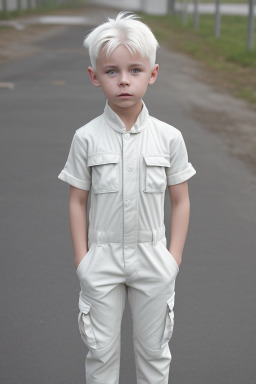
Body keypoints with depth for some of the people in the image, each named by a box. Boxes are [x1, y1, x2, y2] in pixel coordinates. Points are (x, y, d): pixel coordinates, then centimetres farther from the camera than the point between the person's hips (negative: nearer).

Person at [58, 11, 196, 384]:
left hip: (152, 259, 1)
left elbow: (181, 201, 0)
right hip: (102, 258, 0)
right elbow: (77, 201, -2)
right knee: (101, 350, 12)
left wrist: (174, 258, -2)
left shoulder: (169, 137, -7)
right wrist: (82, 259, -3)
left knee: (153, 348, 15)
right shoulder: (87, 138, -8)